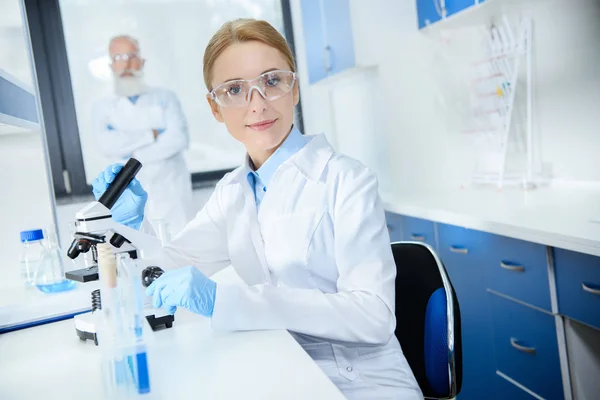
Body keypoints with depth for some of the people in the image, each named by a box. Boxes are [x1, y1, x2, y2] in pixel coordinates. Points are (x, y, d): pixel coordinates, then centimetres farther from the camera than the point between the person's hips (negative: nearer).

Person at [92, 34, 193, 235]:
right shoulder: (103, 107, 9)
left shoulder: (165, 98, 6)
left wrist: (136, 156, -12)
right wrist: (153, 134, -12)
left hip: (171, 194, 0)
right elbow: (106, 145, -10)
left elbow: (179, 138, -10)